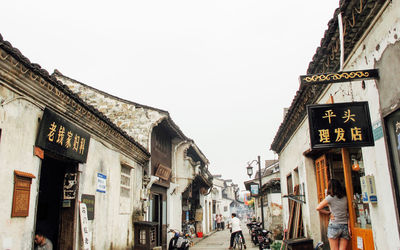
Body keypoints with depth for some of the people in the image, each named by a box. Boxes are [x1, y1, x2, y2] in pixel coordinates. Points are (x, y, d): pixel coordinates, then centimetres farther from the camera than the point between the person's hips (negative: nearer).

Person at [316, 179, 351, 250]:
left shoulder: (330, 197, -5)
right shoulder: (345, 197, 6)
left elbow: (318, 208, -4)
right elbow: (348, 213, 3)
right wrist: (349, 227, 3)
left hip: (334, 226, -4)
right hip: (345, 226, 4)